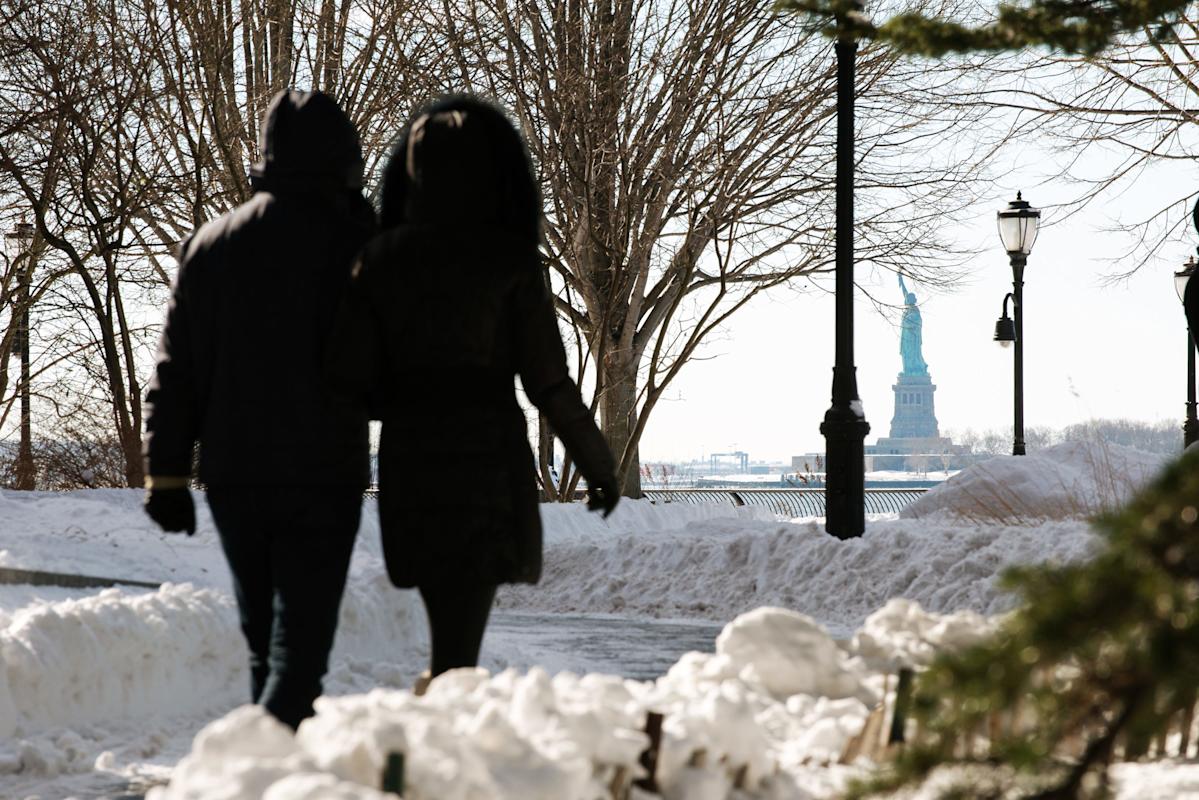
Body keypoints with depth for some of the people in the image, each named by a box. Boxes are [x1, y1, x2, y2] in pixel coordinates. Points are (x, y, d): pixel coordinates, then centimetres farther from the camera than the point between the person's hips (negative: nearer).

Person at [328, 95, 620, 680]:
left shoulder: (382, 257, 4)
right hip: (488, 453, -4)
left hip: (407, 456, 4)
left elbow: (350, 373, -2)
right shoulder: (508, 256, -6)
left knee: (450, 632, 21)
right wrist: (597, 462, 6)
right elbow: (547, 379, -6)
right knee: (458, 651, -6)